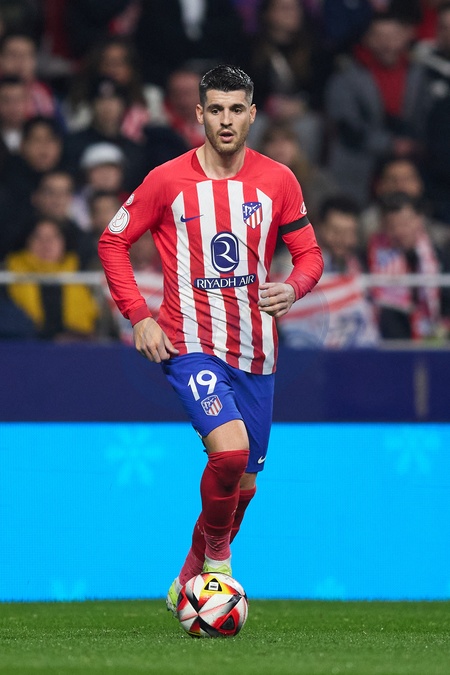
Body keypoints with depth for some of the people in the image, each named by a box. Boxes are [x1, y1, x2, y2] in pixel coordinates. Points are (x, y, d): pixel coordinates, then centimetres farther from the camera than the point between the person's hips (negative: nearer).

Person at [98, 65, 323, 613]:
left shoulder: (278, 181, 3)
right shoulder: (168, 181, -4)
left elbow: (309, 254, 9)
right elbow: (112, 242, 5)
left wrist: (294, 288, -14)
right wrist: (138, 316, -6)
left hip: (255, 351, 4)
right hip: (190, 344, -4)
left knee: (243, 481, 10)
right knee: (230, 447, -27)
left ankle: (189, 583, 33)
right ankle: (217, 552, -1)